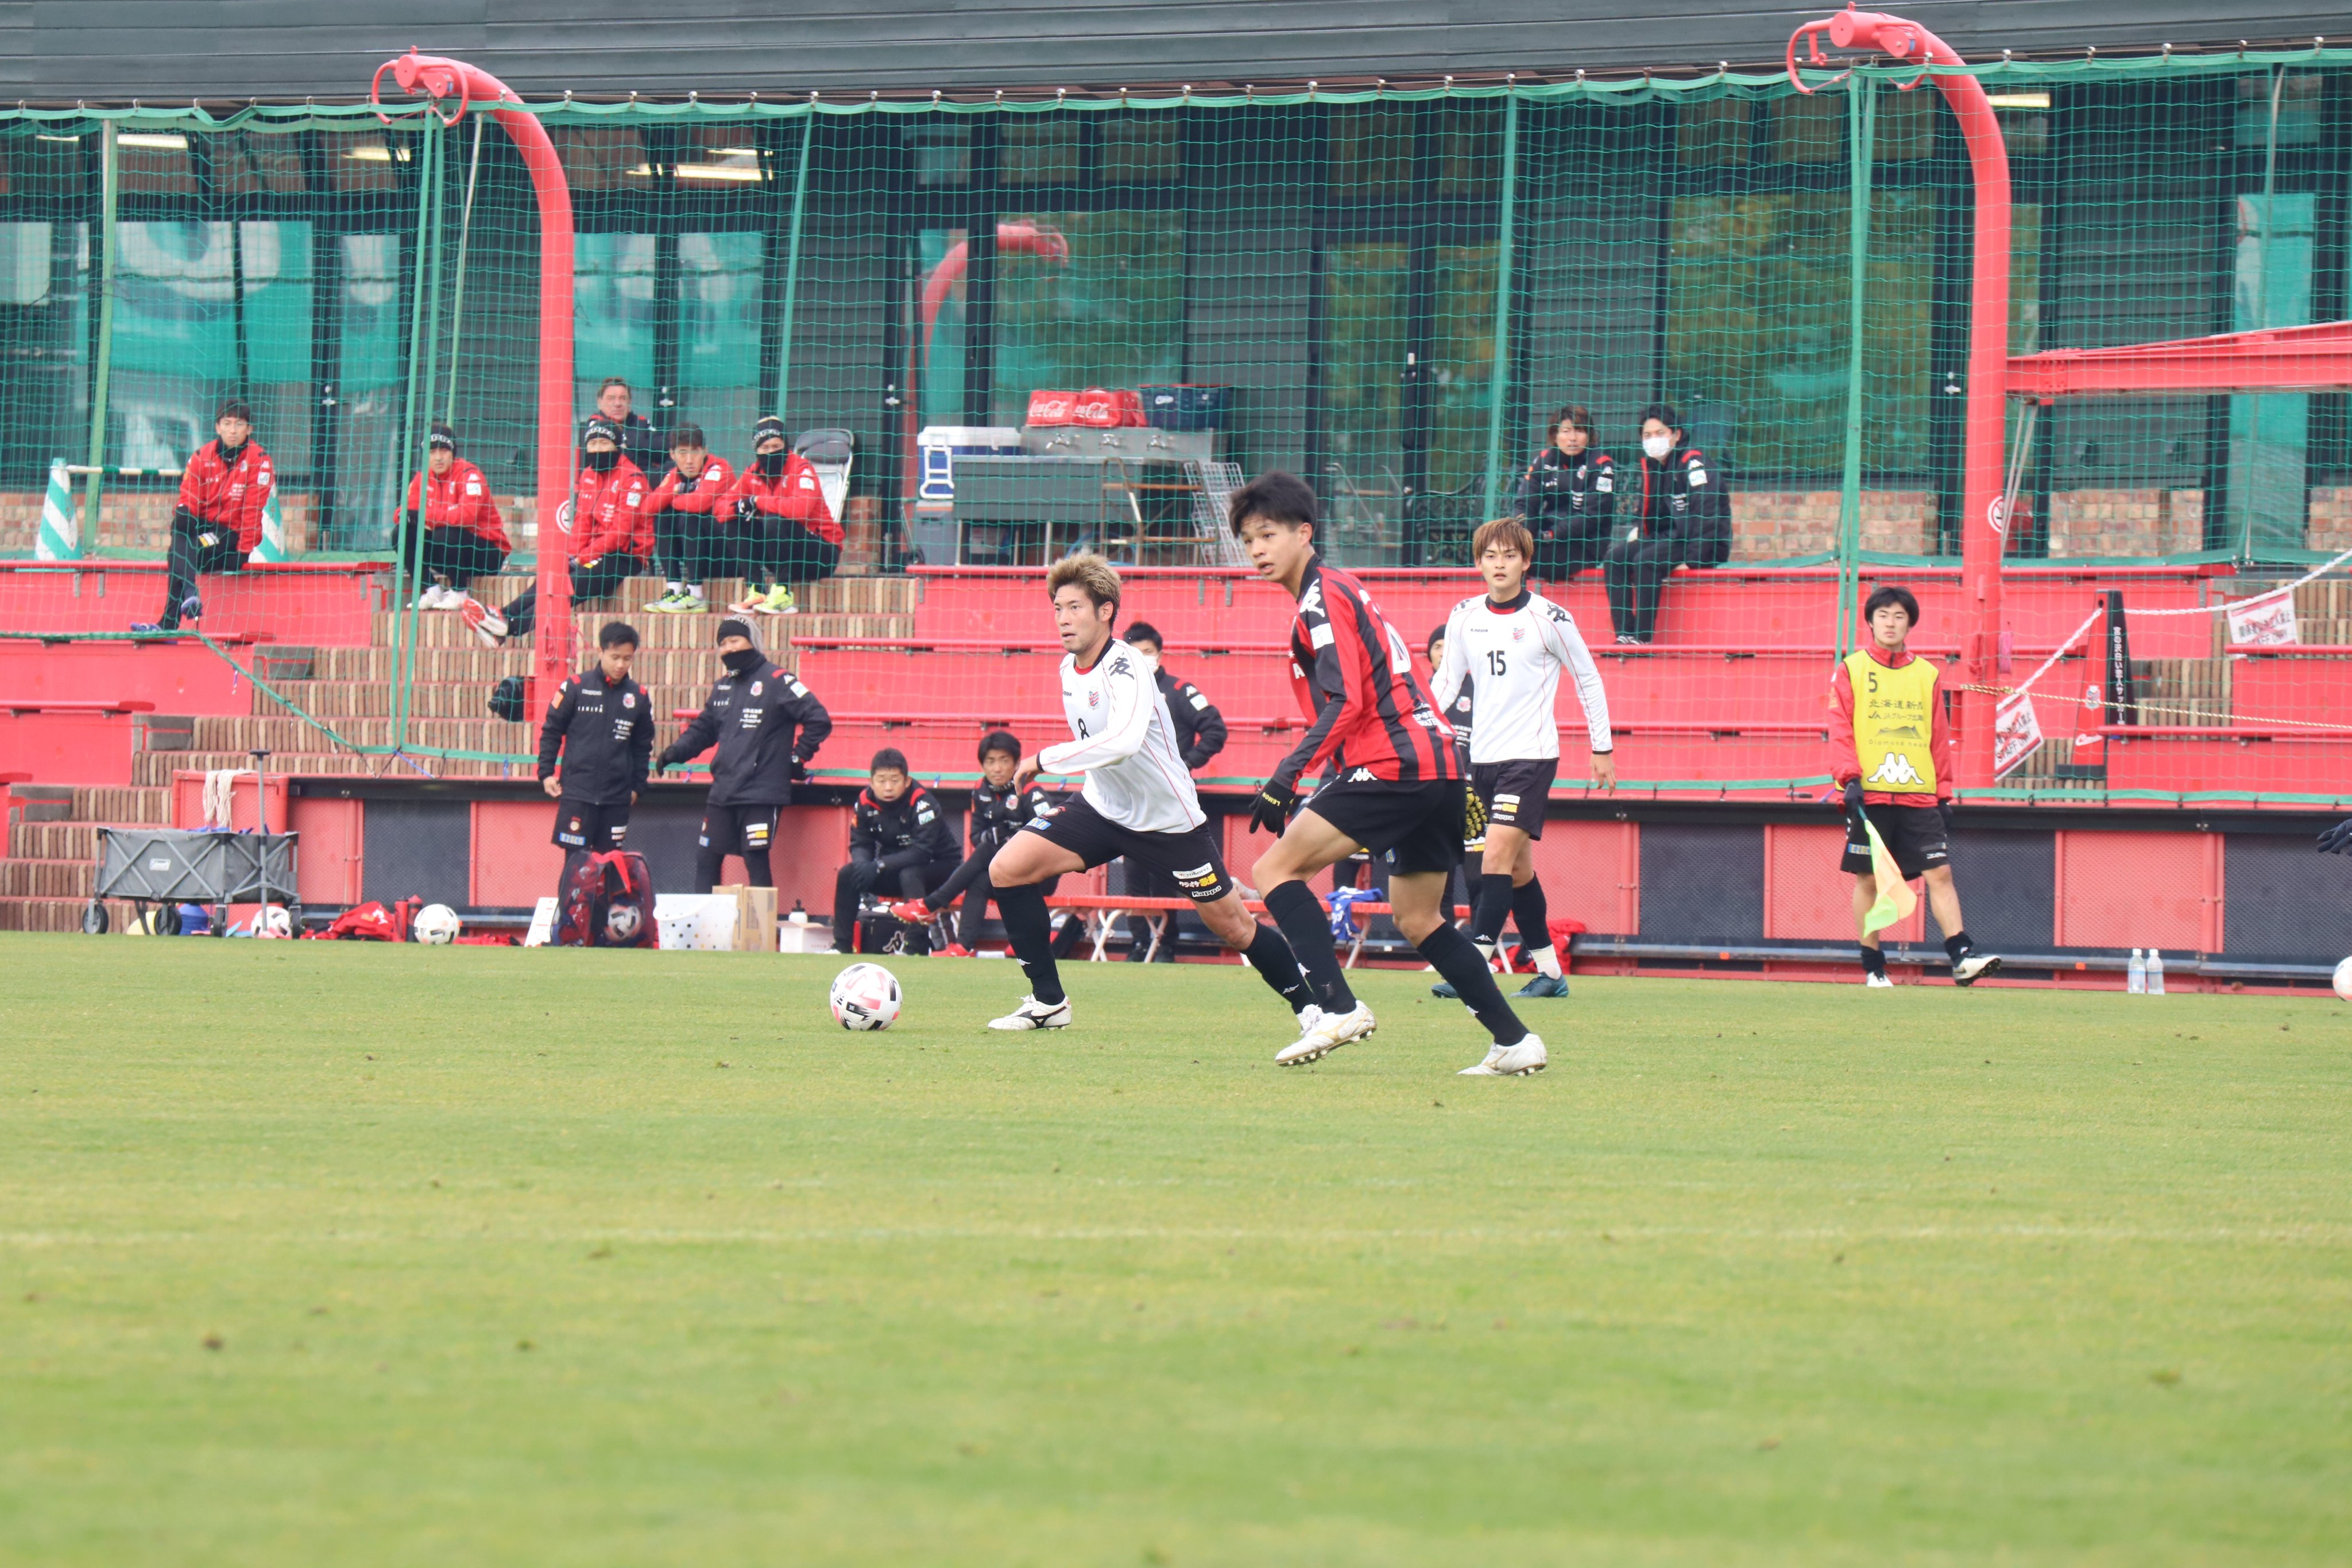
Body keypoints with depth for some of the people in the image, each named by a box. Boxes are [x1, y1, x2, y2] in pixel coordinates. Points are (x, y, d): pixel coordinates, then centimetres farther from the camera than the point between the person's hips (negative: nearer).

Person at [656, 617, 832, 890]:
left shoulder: (776, 681, -8)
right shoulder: (723, 687, 15)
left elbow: (819, 721, -10)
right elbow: (704, 729, 24)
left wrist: (797, 759, -8)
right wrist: (676, 751, 7)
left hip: (761, 794, -8)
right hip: (723, 793, 8)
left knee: (757, 863, -7)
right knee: (706, 860, 8)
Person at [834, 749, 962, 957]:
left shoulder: (922, 803, -26)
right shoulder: (866, 802, -10)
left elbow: (922, 852, -32)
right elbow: (860, 844, -5)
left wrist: (879, 866, -39)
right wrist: (862, 863, -30)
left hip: (937, 867, -6)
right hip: (894, 869, 6)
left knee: (909, 875, -37)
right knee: (847, 874, -13)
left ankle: (917, 947, -37)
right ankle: (842, 945, -7)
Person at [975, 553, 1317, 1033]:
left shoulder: (1125, 669, -25)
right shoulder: (1070, 668, 0)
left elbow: (1123, 742, -45)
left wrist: (1044, 760, -39)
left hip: (1169, 820, -7)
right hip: (1103, 808, 7)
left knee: (1234, 929, 0)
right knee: (1006, 869, -9)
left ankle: (1310, 1006, 20)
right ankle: (1048, 1002, -1)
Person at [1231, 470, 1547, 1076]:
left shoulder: (1322, 598, -6)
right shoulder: (1340, 590, 23)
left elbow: (1346, 702, -18)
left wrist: (1287, 779, -24)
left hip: (1396, 767, -10)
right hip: (1441, 766, 10)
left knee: (1275, 868, -10)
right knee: (1420, 920, 18)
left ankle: (1339, 1008, -19)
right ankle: (1515, 1042, 15)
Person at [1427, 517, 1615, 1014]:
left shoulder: (1548, 618, -7)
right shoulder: (1465, 617, 6)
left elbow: (1589, 679, 3)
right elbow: (1446, 681, 9)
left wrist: (1602, 749, 4)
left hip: (1531, 754, -6)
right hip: (1483, 757, 6)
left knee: (1496, 856, -18)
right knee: (1518, 868, 11)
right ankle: (1549, 971, 20)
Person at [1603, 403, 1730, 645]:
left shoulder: (1692, 462, -15)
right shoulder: (1650, 466, 11)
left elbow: (1706, 513, -23)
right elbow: (1645, 515, 23)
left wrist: (1693, 560, -27)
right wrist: (1635, 533, 2)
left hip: (1708, 546, -8)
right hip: (1669, 539, 8)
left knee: (1646, 560, -29)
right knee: (1616, 558, -10)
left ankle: (1643, 637, -26)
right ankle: (1625, 635, -16)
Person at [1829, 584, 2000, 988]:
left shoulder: (1928, 675, 13)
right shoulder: (1850, 671, 5)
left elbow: (1940, 739, 15)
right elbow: (1840, 730, -1)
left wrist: (1944, 794, 11)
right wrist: (1850, 777, -15)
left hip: (1920, 796, 2)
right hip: (1869, 795, -2)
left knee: (1940, 872, -6)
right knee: (1868, 879, 1)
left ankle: (1962, 956, -10)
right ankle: (1873, 968, 8)